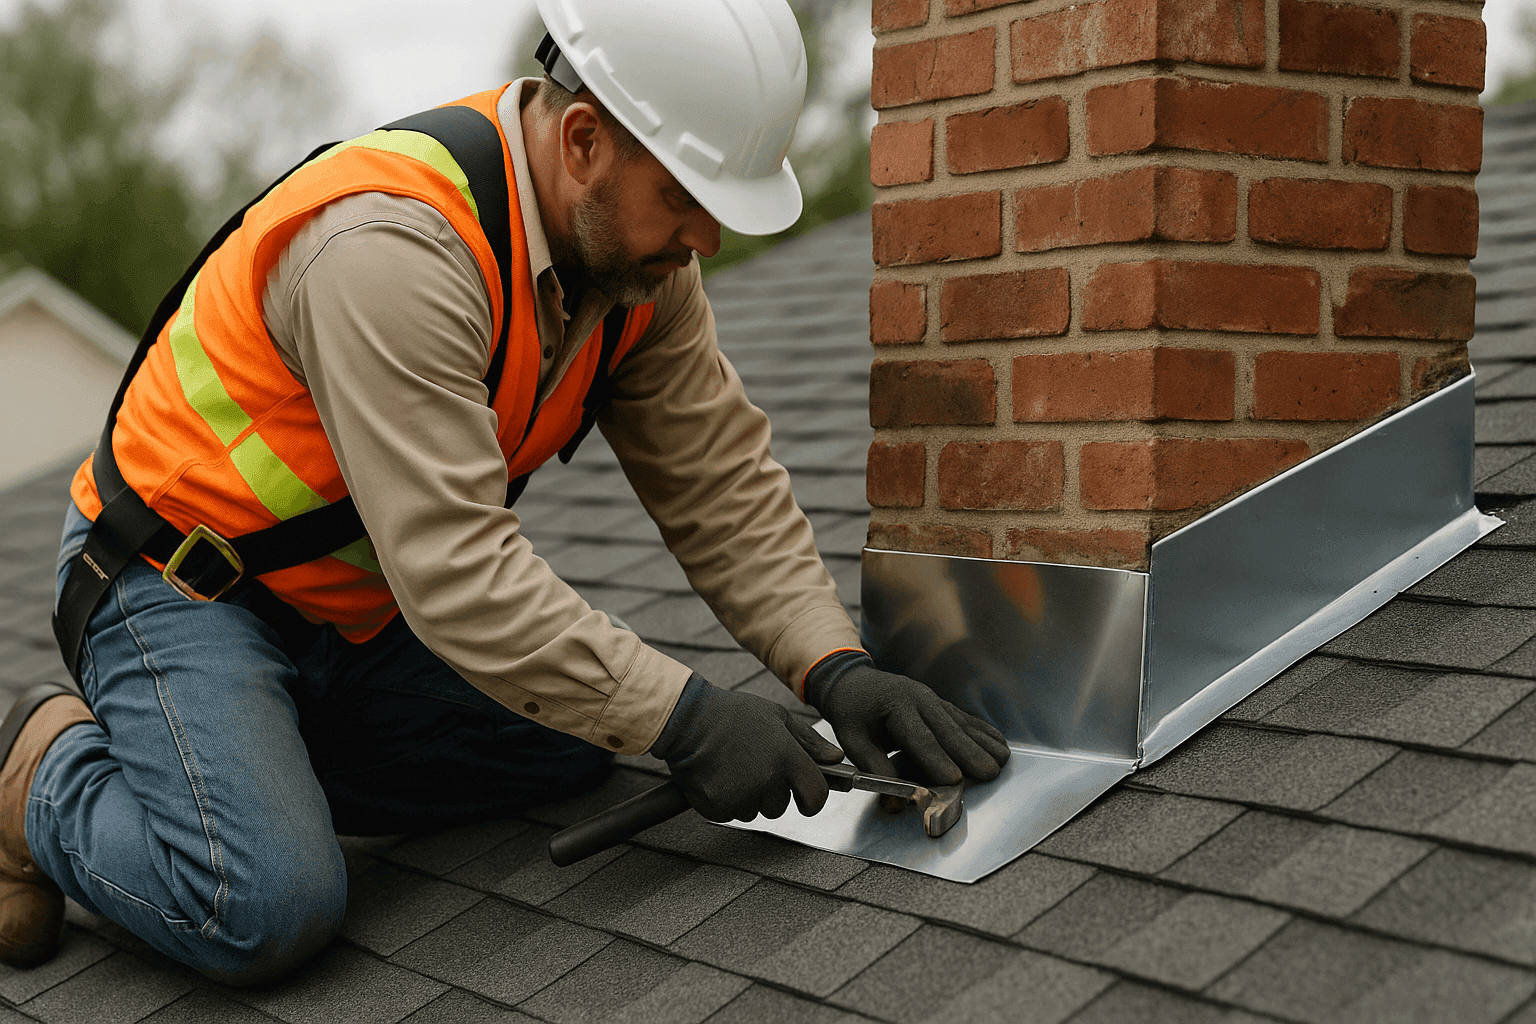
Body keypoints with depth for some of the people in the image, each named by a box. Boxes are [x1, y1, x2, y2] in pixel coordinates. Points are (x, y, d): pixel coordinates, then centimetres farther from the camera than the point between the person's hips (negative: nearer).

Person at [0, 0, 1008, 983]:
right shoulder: (395, 247, -34)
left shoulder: (640, 244, -7)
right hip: (181, 594, -8)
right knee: (266, 909, -26)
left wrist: (837, 668, -16)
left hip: (358, 609, 8)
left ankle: (258, 765, 10)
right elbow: (455, 567, -36)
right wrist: (685, 720, -33)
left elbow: (722, 478, -3)